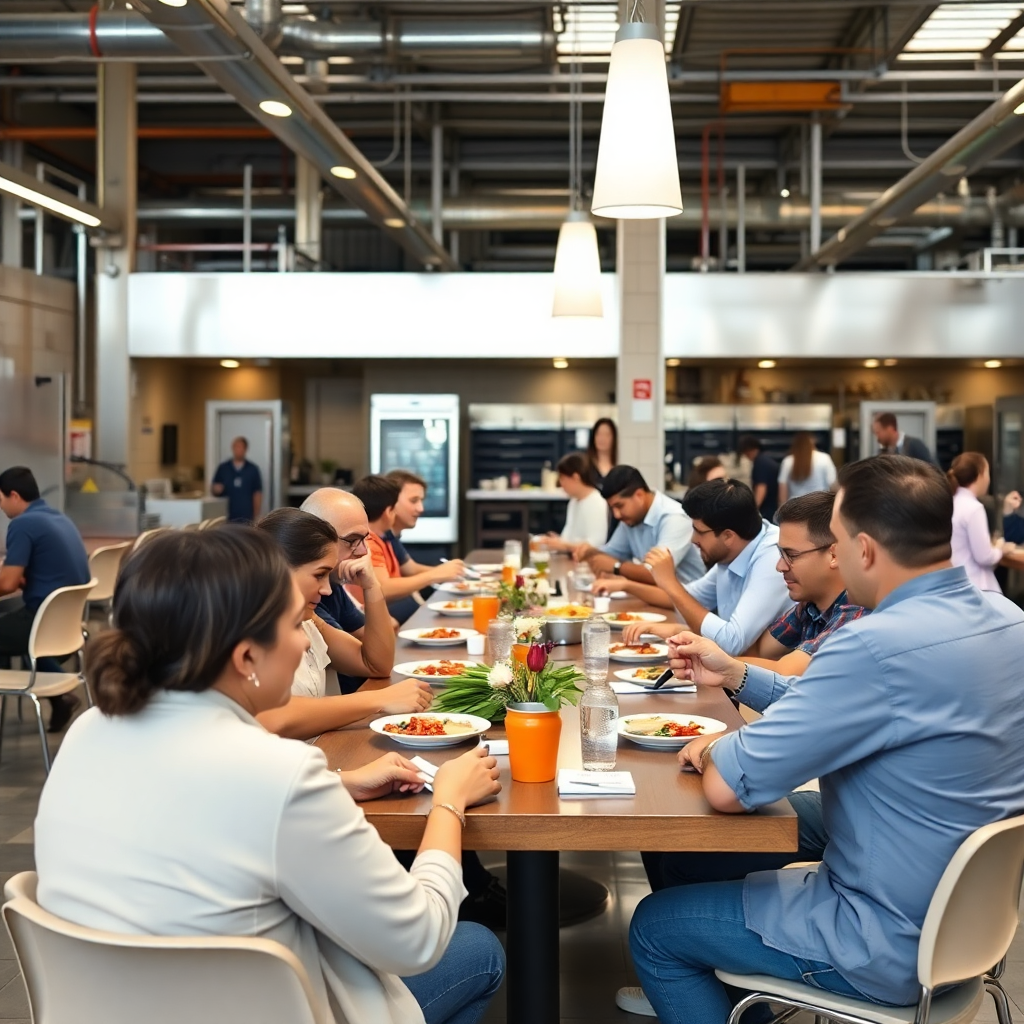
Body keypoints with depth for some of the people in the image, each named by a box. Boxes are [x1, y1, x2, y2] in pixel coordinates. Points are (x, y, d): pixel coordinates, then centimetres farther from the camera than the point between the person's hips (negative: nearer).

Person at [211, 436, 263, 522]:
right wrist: (216, 489, -10)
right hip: (227, 517, 1)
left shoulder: (253, 469, 5)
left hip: (247, 518, -1)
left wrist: (256, 517, 1)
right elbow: (214, 489, 14)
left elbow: (257, 494, 5)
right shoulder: (223, 468, 7)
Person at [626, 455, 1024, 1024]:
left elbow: (727, 788, -25)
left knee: (652, 928, 10)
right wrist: (734, 674, 8)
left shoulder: (880, 645, -31)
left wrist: (709, 750, -4)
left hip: (897, 947, -8)